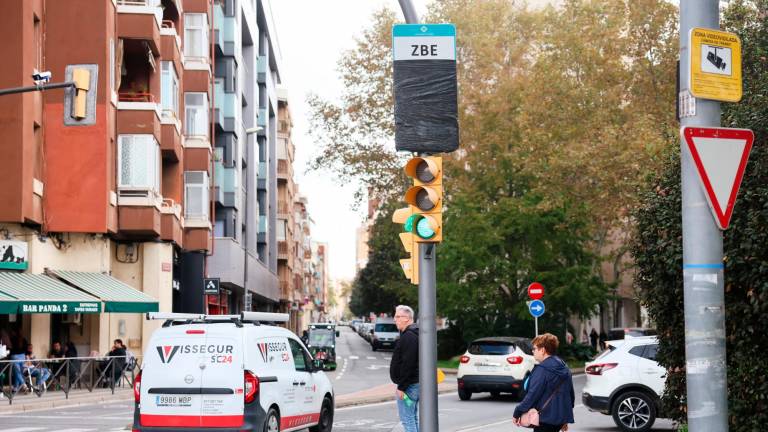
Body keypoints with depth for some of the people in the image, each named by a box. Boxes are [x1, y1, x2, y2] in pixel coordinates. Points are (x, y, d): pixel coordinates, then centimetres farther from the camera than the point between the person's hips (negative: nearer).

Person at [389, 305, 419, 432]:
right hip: (416, 383, 11)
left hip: (409, 384, -11)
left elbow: (407, 364, -24)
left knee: (407, 419, -8)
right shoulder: (413, 334, 17)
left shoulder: (408, 336, -17)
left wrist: (402, 387, -22)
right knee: (414, 418, 14)